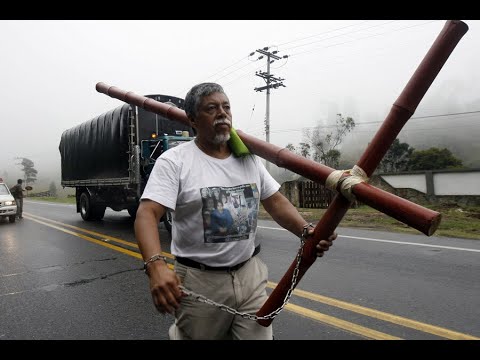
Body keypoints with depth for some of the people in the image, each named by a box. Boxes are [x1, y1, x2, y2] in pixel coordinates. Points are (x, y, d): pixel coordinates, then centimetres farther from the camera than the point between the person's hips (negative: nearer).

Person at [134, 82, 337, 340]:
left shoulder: (249, 158, 6)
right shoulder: (174, 161, -11)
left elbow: (276, 202, 7)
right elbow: (147, 214, -20)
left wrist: (306, 230, -11)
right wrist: (156, 265, -37)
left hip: (250, 274, 4)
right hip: (199, 281, -4)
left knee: (260, 335, 10)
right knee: (194, 335, 15)